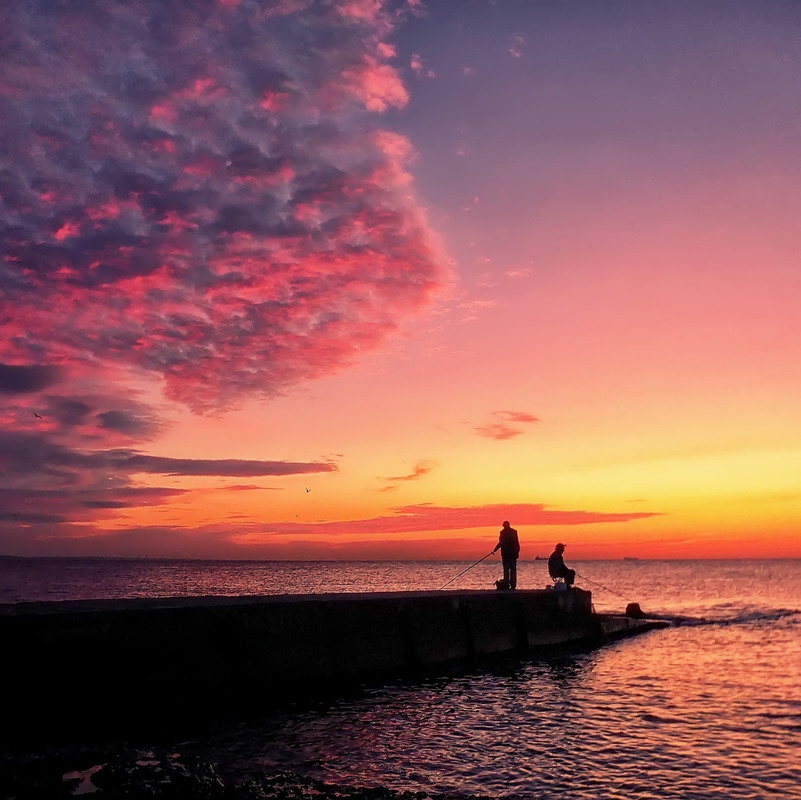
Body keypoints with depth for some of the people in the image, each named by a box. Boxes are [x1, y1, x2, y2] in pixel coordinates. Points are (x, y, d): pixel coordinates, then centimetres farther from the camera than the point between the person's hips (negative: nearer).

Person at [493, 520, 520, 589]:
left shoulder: (503, 532, -7)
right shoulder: (514, 531, 6)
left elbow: (501, 543, -13)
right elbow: (517, 543, 6)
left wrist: (495, 550, -5)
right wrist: (517, 551, 12)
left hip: (505, 553, -3)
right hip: (513, 553, 3)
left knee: (506, 570, 0)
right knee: (513, 570, 7)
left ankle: (506, 585, -3)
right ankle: (513, 585, 4)